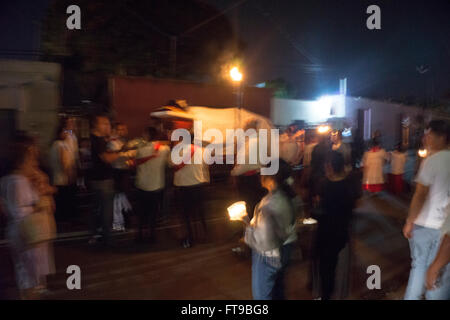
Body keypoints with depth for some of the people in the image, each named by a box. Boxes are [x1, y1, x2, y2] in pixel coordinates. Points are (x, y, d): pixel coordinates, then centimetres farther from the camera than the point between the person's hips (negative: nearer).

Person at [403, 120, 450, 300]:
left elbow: (420, 195, -16)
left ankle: (412, 297, 25)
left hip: (425, 225, -3)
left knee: (419, 265, 15)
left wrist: (409, 222, -8)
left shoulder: (432, 161, -13)